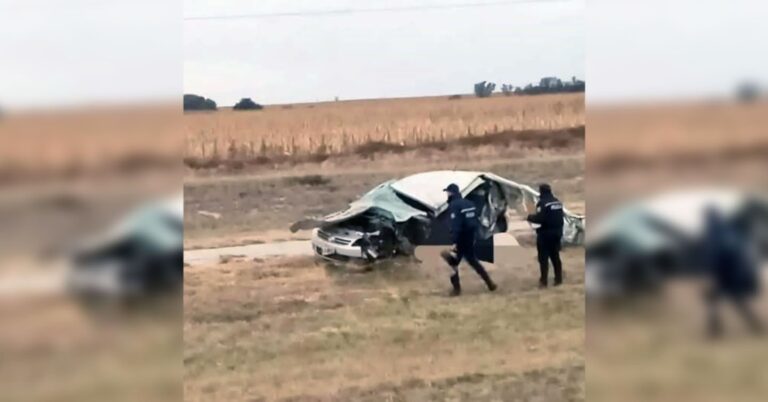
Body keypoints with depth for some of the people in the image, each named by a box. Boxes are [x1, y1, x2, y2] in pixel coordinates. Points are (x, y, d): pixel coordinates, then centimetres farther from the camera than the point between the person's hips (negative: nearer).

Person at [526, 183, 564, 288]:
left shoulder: (542, 203, -16)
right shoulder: (557, 202, 10)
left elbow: (540, 218, -24)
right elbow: (559, 217, 15)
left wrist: (530, 217, -8)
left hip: (545, 233, -7)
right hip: (557, 232, 7)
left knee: (543, 258, -2)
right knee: (555, 256, 15)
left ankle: (544, 281, -4)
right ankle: (558, 279, 16)